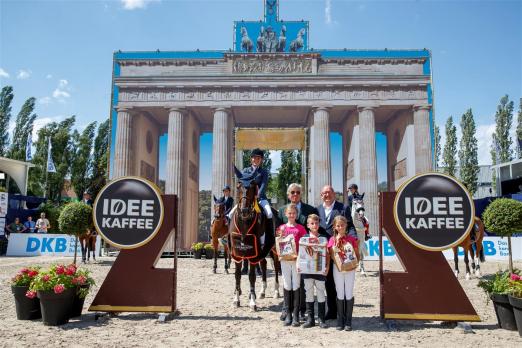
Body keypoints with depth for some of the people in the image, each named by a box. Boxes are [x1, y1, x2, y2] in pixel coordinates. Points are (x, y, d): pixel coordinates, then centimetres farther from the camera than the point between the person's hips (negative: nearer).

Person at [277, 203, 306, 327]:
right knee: (287, 286, 5)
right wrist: (280, 236, -10)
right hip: (285, 260, 2)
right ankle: (288, 314, 13)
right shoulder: (282, 228, 6)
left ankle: (296, 315, 6)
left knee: (296, 286, 0)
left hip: (297, 259, -2)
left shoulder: (300, 228, 1)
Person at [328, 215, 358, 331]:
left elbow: (356, 255, 7)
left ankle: (348, 321, 11)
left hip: (350, 268, 0)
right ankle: (340, 321, 15)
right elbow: (332, 256, -7)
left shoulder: (351, 239, 1)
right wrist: (336, 242, -13)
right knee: (340, 294, 7)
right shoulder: (332, 239, 1)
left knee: (349, 294, 4)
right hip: (337, 268, 0)